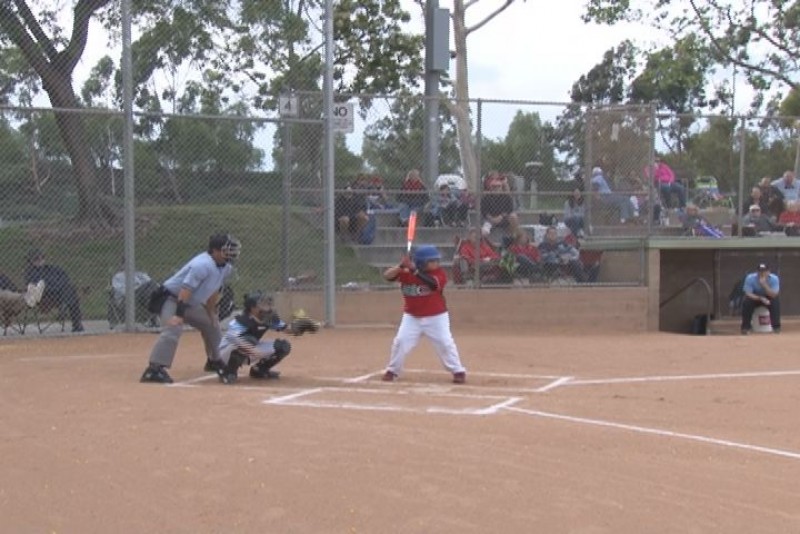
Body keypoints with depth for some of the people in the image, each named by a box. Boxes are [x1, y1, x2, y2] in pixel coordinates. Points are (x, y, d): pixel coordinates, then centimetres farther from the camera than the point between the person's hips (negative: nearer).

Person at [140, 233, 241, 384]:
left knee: (211, 325, 21)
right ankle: (154, 369, -37)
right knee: (173, 330, -30)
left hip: (191, 304, 10)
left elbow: (213, 291, 14)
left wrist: (211, 313, 17)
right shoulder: (203, 265, -29)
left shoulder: (225, 268, 0)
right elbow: (186, 289, -35)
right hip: (172, 299, -10)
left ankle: (214, 361, 41)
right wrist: (179, 314, -40)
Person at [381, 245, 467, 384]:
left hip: (436, 317, -1)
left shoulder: (439, 273, -14)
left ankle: (458, 371, 8)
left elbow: (433, 284, -36)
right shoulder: (406, 273, -10)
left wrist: (414, 270, -42)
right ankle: (392, 371, 13)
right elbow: (387, 275, -19)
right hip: (412, 317, 1)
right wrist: (401, 266, -37)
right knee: (400, 342, -5)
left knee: (446, 343, -6)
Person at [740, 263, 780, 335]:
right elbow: (748, 294, -25)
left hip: (769, 298, 0)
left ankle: (776, 327, -19)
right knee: (746, 301, -32)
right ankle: (746, 327, -17)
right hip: (755, 297, 0)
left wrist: (764, 284, -46)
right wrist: (761, 298, -40)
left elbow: (773, 295, -32)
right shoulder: (750, 278, -24)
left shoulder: (774, 278, -24)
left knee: (775, 301, -32)